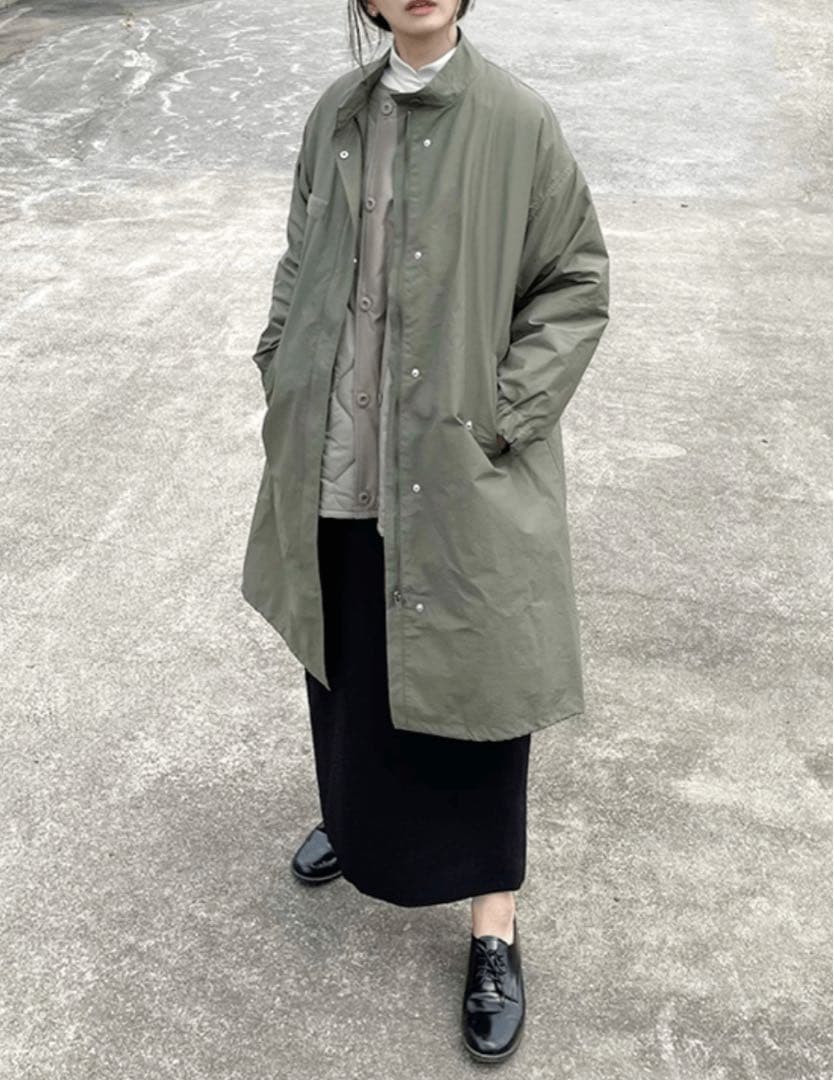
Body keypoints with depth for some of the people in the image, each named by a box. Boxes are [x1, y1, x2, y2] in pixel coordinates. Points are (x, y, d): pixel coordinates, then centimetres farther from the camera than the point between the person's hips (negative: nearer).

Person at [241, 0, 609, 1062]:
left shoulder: (516, 121, -9)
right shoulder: (337, 114, 4)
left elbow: (577, 280, -5)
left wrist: (503, 413, -13)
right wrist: (286, 375, 5)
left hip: (459, 477, -4)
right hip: (336, 468, 5)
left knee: (466, 683, 5)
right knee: (343, 659, 21)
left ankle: (494, 929, 22)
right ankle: (354, 813, 50)